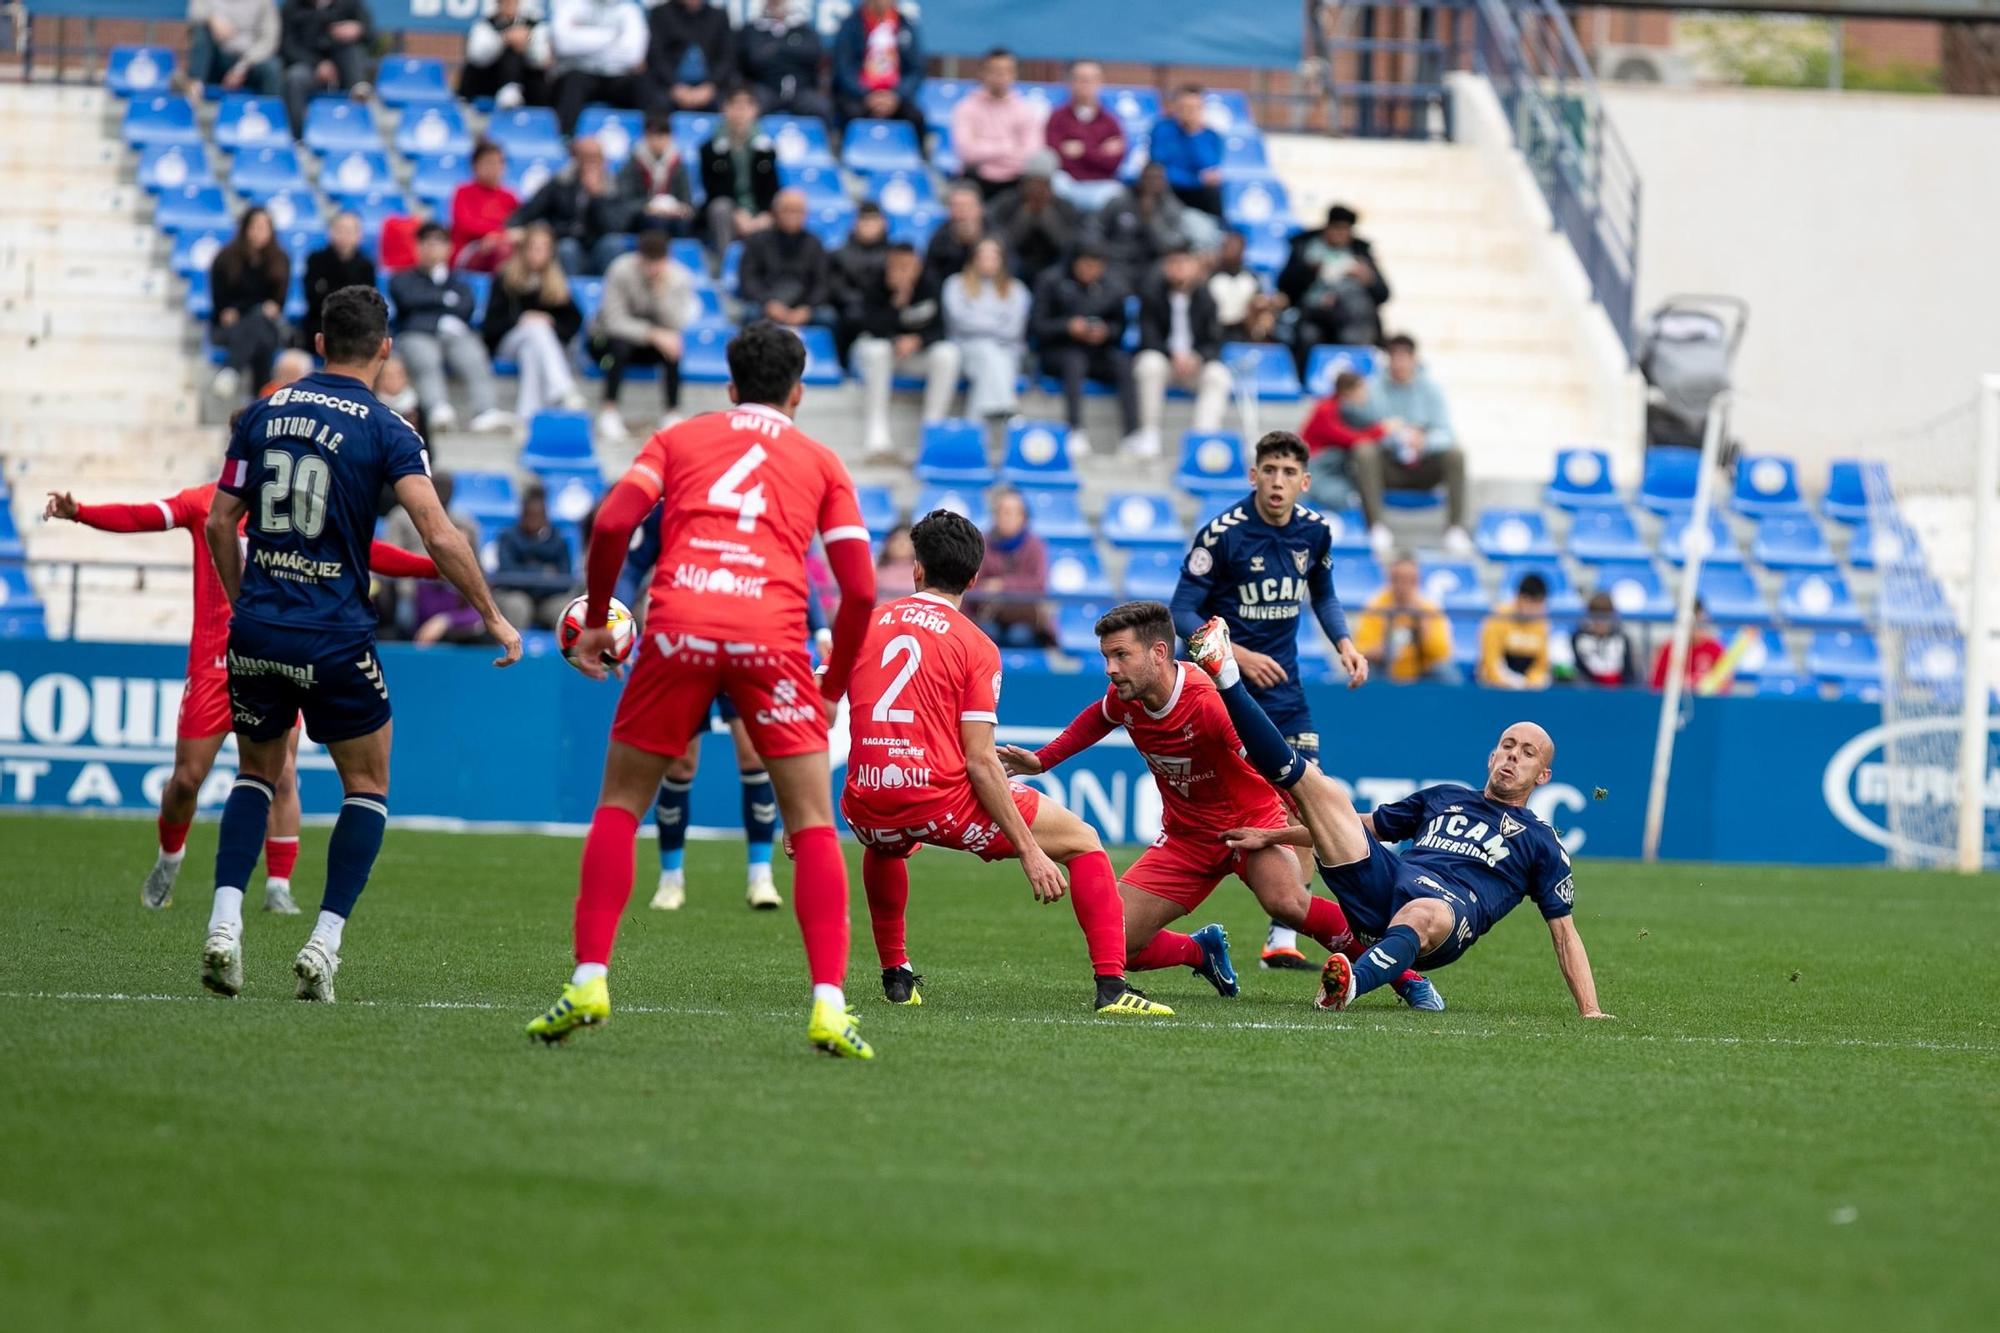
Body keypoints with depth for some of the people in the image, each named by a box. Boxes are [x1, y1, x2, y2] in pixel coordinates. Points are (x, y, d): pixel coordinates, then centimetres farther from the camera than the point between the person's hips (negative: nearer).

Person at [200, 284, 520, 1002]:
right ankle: (324, 942, 1)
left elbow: (219, 524, 9)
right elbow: (439, 537, -14)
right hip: (335, 639, -3)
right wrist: (494, 617, -4)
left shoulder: (264, 414, 6)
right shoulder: (384, 430, -6)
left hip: (256, 628, 4)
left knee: (256, 774, 21)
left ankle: (225, 924, 1)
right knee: (367, 786, 13)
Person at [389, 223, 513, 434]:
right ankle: (438, 410, -64)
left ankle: (485, 412, -57)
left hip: (455, 334, 1)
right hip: (417, 335, -1)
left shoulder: (458, 281, 32)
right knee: (426, 361, -40)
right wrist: (447, 300, 11)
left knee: (475, 361, -35)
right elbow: (408, 299, 6)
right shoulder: (403, 279, 29)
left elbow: (466, 306, 10)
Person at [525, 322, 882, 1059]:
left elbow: (612, 522, 4)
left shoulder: (678, 438, 22)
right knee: (812, 824, 6)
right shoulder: (821, 462, 22)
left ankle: (589, 979, 2)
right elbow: (860, 589, 12)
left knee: (619, 806, 14)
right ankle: (829, 1005, -7)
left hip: (679, 625, 0)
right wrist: (835, 688, 24)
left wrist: (595, 623, 17)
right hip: (772, 636, 0)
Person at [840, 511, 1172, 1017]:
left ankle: (895, 974, 36)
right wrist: (1031, 853, -7)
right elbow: (979, 762, -9)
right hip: (942, 800, -5)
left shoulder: (868, 623, 11)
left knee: (884, 846, 43)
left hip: (868, 805, 5)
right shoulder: (975, 645, -1)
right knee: (1082, 840, 10)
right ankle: (1112, 986, -3)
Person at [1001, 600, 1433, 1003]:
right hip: (1186, 834, 6)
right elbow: (1098, 719, 16)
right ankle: (1203, 950, 27)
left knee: (1287, 903, -37)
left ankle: (1403, 976, -22)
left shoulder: (1211, 703, -31)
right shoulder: (1125, 698, -10)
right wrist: (1041, 760, 12)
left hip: (1249, 821, -6)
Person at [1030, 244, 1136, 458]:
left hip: (1100, 352, 3)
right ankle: (1076, 432, -47)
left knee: (1123, 363, -28)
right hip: (1060, 350, -3)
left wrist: (1106, 331, -13)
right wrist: (1068, 326, -20)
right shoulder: (1052, 282, 2)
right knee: (1075, 361, -37)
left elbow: (1120, 327, 11)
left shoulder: (1113, 287, 10)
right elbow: (1038, 326, -2)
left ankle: (1132, 435, -36)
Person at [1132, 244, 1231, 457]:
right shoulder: (1151, 294, -5)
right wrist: (1174, 355, -29)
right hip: (1161, 356, -2)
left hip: (1195, 363, 2)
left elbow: (1214, 343, -2)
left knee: (1219, 375, -27)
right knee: (1151, 364, -35)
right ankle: (1149, 435, -28)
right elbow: (1149, 338, -11)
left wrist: (1196, 358, -24)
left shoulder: (1204, 298, 1)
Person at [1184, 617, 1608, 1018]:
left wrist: (1589, 1011, 4)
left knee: (1420, 915, -44)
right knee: (1320, 787, -5)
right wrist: (1272, 836, 29)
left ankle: (1349, 984, -71)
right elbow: (1354, 827, 35)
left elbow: (1564, 932, 15)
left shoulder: (1540, 842, 20)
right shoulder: (1443, 798, 31)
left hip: (1449, 912, -4)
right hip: (1383, 888, 4)